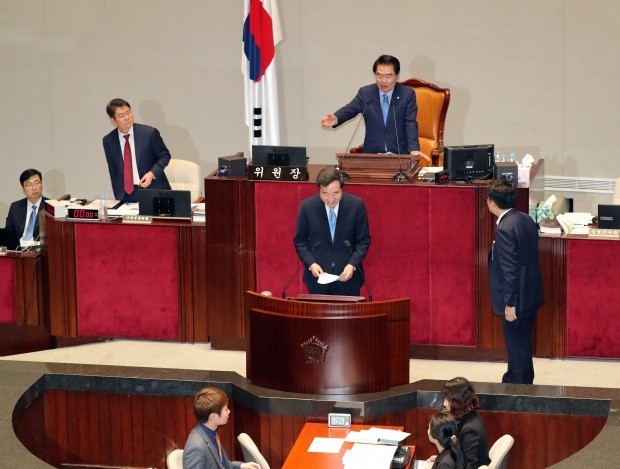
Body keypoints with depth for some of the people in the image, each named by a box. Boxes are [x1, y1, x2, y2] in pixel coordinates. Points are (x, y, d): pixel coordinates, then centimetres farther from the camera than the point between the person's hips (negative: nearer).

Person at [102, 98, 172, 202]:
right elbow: (114, 172, 10)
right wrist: (119, 198, 7)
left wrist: (152, 173, -13)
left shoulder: (149, 133, -6)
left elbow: (165, 156, 3)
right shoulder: (108, 141, 3)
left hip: (152, 190, -2)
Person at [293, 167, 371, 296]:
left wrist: (352, 264, -14)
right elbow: (299, 240, 3)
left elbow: (364, 240, -1)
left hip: (347, 275, 0)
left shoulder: (356, 205, -7)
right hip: (317, 275, 0)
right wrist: (311, 263, -11)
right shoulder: (307, 206, -5)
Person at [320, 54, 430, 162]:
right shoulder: (365, 93, 7)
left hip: (400, 154, -1)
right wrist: (335, 119, -26)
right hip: (372, 153, 1)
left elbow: (411, 124, -6)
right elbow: (349, 110, -2)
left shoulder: (408, 94, 2)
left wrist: (414, 149, -21)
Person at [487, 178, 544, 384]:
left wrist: (510, 303, -18)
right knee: (520, 341, 21)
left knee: (517, 343, 3)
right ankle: (514, 378, 33)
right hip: (531, 293, 9)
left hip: (517, 297, -9)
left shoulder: (505, 230, -23)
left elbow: (510, 270, -23)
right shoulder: (526, 219, 4)